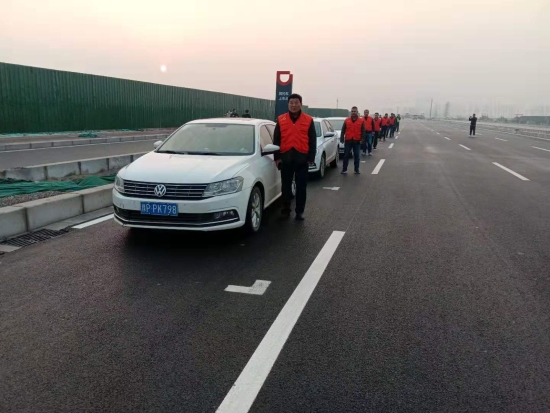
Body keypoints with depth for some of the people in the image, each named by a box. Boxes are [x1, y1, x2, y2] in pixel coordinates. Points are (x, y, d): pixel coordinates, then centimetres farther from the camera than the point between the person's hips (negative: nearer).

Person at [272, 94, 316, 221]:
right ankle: (285, 209, 20)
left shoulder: (308, 120, 3)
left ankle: (300, 211, 13)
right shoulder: (281, 120, 6)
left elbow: (312, 141, 4)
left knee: (301, 186, 4)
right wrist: (277, 157, 1)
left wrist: (311, 158, -2)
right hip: (286, 157, 1)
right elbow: (276, 140, 8)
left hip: (302, 157, -1)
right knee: (286, 185, 9)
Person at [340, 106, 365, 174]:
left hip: (357, 141, 0)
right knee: (346, 155, 3)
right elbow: (343, 130, 7)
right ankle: (344, 169, 9)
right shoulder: (346, 120, 6)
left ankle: (357, 170, 11)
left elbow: (363, 131, 4)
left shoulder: (361, 121, 4)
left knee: (356, 156, 5)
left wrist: (362, 139, -5)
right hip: (348, 141, 1)